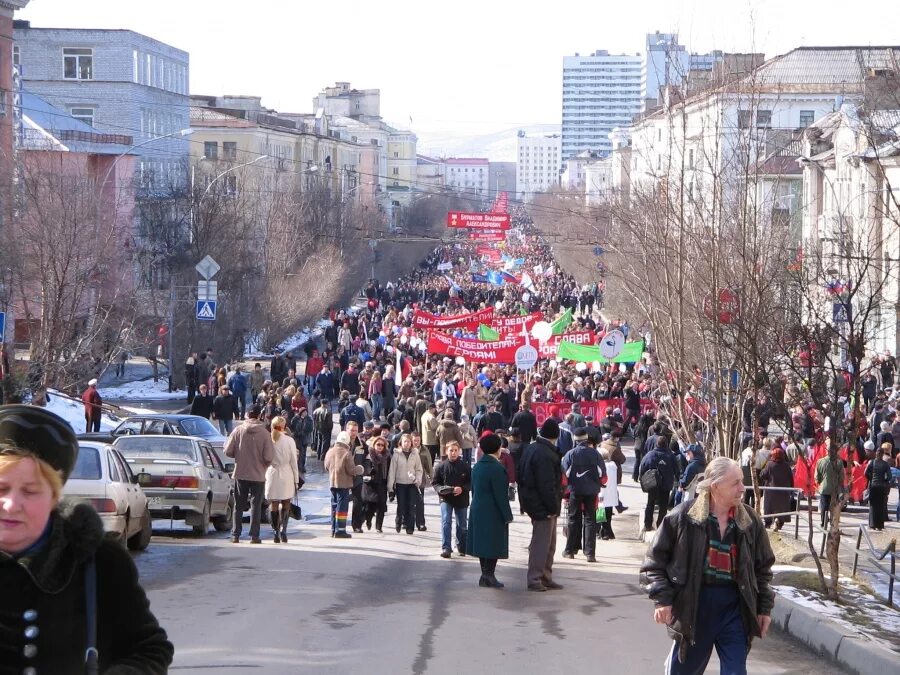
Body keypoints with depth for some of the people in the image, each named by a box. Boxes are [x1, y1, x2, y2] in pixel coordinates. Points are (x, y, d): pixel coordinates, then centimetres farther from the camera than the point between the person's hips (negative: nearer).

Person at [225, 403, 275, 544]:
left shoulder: (238, 430, -7)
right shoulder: (264, 433, -11)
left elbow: (228, 451, -5)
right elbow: (269, 456, -13)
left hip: (240, 474, 2)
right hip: (258, 474, -2)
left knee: (239, 506, 11)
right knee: (256, 506, 6)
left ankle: (235, 535, 11)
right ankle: (254, 536, 4)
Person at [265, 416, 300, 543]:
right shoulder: (289, 441, -5)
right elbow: (293, 462, -2)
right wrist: (296, 480, 5)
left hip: (271, 475, 1)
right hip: (286, 475, -1)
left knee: (273, 504, 7)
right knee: (286, 504, 8)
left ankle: (276, 532, 5)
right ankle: (283, 529, -9)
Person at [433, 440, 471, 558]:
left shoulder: (465, 466, -5)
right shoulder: (441, 466, -5)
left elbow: (471, 482, -2)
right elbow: (435, 482, 3)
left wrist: (462, 489, -20)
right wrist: (441, 489, -17)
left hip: (461, 499, 1)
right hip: (445, 499, -1)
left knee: (462, 524, 14)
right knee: (446, 522, -16)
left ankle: (462, 547, 34)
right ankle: (446, 548, -16)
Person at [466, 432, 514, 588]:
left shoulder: (477, 466, 8)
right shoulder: (496, 468, -17)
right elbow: (501, 495, -18)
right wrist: (507, 515, -12)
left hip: (478, 511, 8)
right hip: (493, 514, -8)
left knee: (483, 544, 12)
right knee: (494, 545, -2)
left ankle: (486, 575, 17)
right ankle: (489, 575, -2)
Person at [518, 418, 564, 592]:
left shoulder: (531, 449, 10)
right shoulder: (545, 454, -21)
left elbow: (522, 476, 17)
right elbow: (546, 485, -24)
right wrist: (553, 507, -18)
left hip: (532, 503, 10)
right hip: (543, 506, -10)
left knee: (549, 543, 17)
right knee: (541, 543, -3)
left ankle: (545, 578, 23)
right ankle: (534, 579, 2)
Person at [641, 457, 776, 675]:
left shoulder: (750, 521, 2)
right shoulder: (684, 516, -8)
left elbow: (763, 567, 12)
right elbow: (655, 559, -3)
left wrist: (765, 607, 10)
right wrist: (662, 598, -10)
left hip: (734, 608, 2)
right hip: (693, 607, -2)